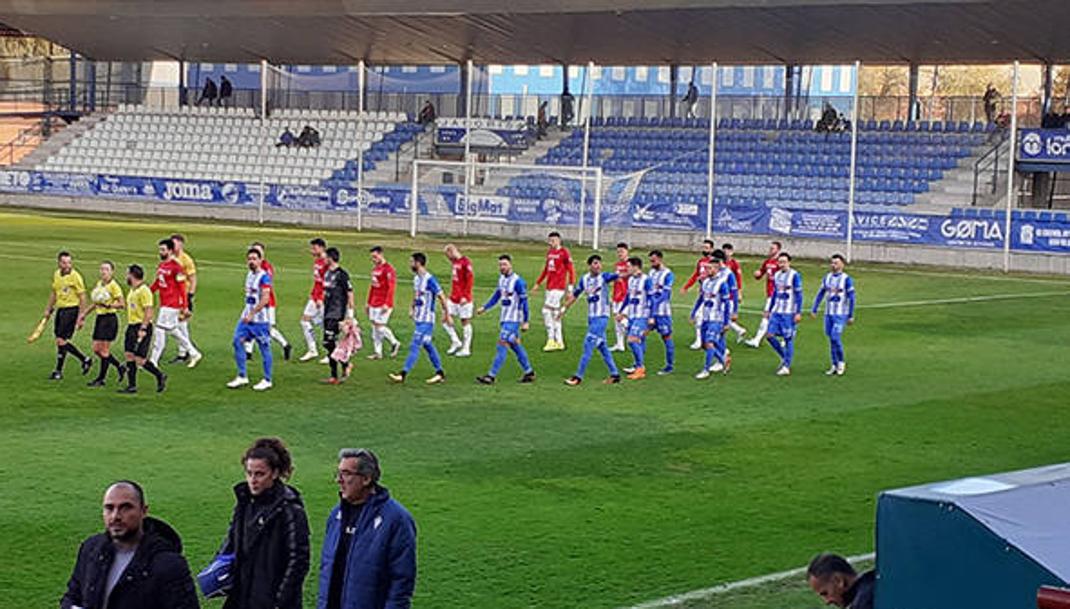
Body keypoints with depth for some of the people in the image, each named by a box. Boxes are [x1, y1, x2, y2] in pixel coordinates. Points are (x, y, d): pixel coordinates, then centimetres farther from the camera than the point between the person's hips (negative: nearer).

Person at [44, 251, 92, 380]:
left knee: (61, 340, -10)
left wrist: (80, 318, -15)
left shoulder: (75, 277, -13)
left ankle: (58, 371, 2)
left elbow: (82, 298, -12)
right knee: (61, 341, 8)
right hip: (60, 309, 8)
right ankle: (85, 360, 21)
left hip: (71, 310, -8)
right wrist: (49, 309, 20)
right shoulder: (56, 275, 8)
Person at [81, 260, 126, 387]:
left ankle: (101, 378, 3)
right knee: (96, 349, 7)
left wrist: (108, 305, -27)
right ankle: (120, 367, 21)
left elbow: (122, 305, -14)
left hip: (109, 319, -9)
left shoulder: (113, 285, -12)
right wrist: (84, 314, 21)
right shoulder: (99, 283, 12)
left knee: (104, 350, -5)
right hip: (99, 318, 9)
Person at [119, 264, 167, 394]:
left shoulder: (144, 291, -16)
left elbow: (149, 311, -21)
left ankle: (160, 376, 8)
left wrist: (143, 329, -25)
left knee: (140, 360, -9)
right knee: (129, 356, 5)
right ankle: (132, 386, 9)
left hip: (142, 327, -9)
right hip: (131, 326, 9)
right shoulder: (132, 290, 14)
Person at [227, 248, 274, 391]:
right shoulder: (249, 275, 12)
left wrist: (252, 314, -23)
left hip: (259, 319, -8)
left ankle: (267, 380, 9)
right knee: (238, 341, 1)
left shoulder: (264, 277, -14)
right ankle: (242, 376, 9)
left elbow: (265, 299, -21)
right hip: (246, 316, 8)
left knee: (264, 347, 0)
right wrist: (247, 312, 20)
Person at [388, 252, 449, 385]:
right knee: (428, 345, 13)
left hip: (426, 320, -9)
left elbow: (441, 296, -14)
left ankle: (403, 374, -12)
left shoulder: (429, 279, -18)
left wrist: (446, 314, -9)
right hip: (418, 318, 9)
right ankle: (439, 373, 21)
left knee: (414, 346, -10)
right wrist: (412, 308, 14)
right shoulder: (416, 278, 9)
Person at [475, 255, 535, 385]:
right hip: (504, 319, 8)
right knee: (515, 345, 14)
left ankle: (491, 376, -12)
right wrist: (484, 308, 15)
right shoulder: (501, 279, 9)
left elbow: (524, 302, -13)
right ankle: (529, 372, 24)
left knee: (502, 345, -11)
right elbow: (497, 295, 23)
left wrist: (525, 322, -13)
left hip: (513, 320, -8)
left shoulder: (517, 281, -15)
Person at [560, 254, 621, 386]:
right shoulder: (584, 279, 9)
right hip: (591, 317, 6)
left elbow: (617, 277, -21)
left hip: (601, 317, -6)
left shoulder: (604, 277, -6)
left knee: (588, 345, -8)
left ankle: (578, 376, -4)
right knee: (601, 346, 11)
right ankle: (615, 374, 20)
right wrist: (564, 309, 26)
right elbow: (574, 295, 20)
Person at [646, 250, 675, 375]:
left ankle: (670, 366, 10)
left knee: (667, 337, 2)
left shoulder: (668, 274, -9)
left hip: (663, 311, -7)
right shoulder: (652, 273, 12)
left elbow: (664, 294, -16)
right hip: (650, 310, 7)